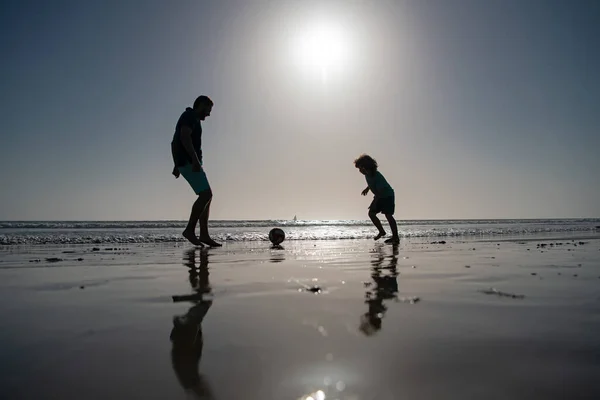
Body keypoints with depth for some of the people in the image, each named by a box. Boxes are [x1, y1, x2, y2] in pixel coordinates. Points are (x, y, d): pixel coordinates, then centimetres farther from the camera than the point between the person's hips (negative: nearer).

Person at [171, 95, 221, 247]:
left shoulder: (189, 118, 27)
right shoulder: (190, 116, -5)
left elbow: (174, 143, 29)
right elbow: (185, 137, -22)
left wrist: (176, 165, 25)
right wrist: (195, 159, -30)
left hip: (184, 162, 10)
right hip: (189, 162, -10)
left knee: (206, 196, 5)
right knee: (206, 195, -16)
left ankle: (204, 235, 1)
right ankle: (190, 229, -13)